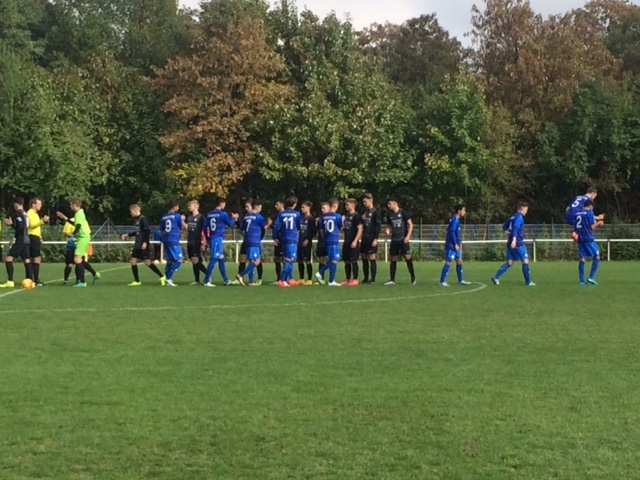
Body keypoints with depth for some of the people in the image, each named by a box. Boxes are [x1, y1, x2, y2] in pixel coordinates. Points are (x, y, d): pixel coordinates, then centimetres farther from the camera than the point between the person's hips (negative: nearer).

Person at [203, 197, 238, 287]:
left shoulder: (209, 214, 10)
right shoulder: (222, 214, -8)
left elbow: (205, 227, 11)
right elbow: (230, 223, 1)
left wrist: (207, 239, 19)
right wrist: (234, 218, 21)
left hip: (211, 238, 8)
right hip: (218, 238, -8)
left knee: (221, 259, 15)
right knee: (214, 259, -8)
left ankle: (226, 280, 21)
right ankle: (207, 281, -12)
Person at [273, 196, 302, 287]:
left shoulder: (281, 214, 3)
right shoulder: (297, 214, -3)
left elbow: (276, 225, -3)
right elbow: (299, 227, 7)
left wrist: (275, 238, 4)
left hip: (283, 239, 4)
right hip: (293, 239, -4)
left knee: (288, 259, 16)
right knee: (289, 260, -4)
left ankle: (290, 279, 19)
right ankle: (281, 280, -12)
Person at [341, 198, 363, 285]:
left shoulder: (356, 216, -9)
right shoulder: (346, 215, 14)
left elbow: (360, 229, -13)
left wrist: (355, 241, -19)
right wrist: (342, 221, 4)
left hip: (353, 242, -8)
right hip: (346, 242, 8)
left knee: (353, 261, -4)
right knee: (346, 261, 9)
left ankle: (355, 280, 1)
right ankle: (347, 279, 15)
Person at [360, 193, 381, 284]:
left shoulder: (375, 212, -6)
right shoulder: (364, 212, 16)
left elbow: (378, 226, -11)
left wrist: (375, 239, -16)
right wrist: (362, 219, 4)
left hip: (371, 239, -7)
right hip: (364, 239, 7)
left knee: (372, 258, -6)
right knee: (364, 258, 8)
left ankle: (373, 279, -3)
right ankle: (365, 278, 14)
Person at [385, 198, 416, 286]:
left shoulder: (403, 212, -6)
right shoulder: (389, 214, 8)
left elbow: (410, 224, -4)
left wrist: (408, 236, -13)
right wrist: (388, 230, -4)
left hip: (403, 239, -5)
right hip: (394, 240, 5)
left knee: (407, 257, -9)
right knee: (393, 259, 4)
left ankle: (413, 278, 2)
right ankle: (392, 280, 8)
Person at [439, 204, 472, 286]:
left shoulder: (456, 219, 14)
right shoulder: (454, 220, -15)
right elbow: (451, 232, -22)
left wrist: (459, 243, 19)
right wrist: (455, 244, -21)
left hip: (455, 245, 10)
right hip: (451, 245, -10)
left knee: (459, 261, 12)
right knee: (448, 262, -7)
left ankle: (460, 280, 19)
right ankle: (442, 281, -3)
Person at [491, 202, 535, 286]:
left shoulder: (513, 216, 18)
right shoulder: (519, 217, -11)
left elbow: (505, 226, 24)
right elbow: (515, 228, -24)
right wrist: (514, 240, -33)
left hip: (511, 243, 9)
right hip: (517, 243, -9)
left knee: (510, 262, 7)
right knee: (525, 260, 0)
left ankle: (496, 277, -5)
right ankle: (528, 282, 4)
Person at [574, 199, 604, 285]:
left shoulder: (577, 214, 14)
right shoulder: (589, 212, -5)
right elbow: (592, 227, -9)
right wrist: (598, 223, 12)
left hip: (580, 239, 6)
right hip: (588, 239, -6)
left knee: (582, 259, 7)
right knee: (597, 256, 3)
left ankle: (581, 280, 2)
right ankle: (591, 277, -6)